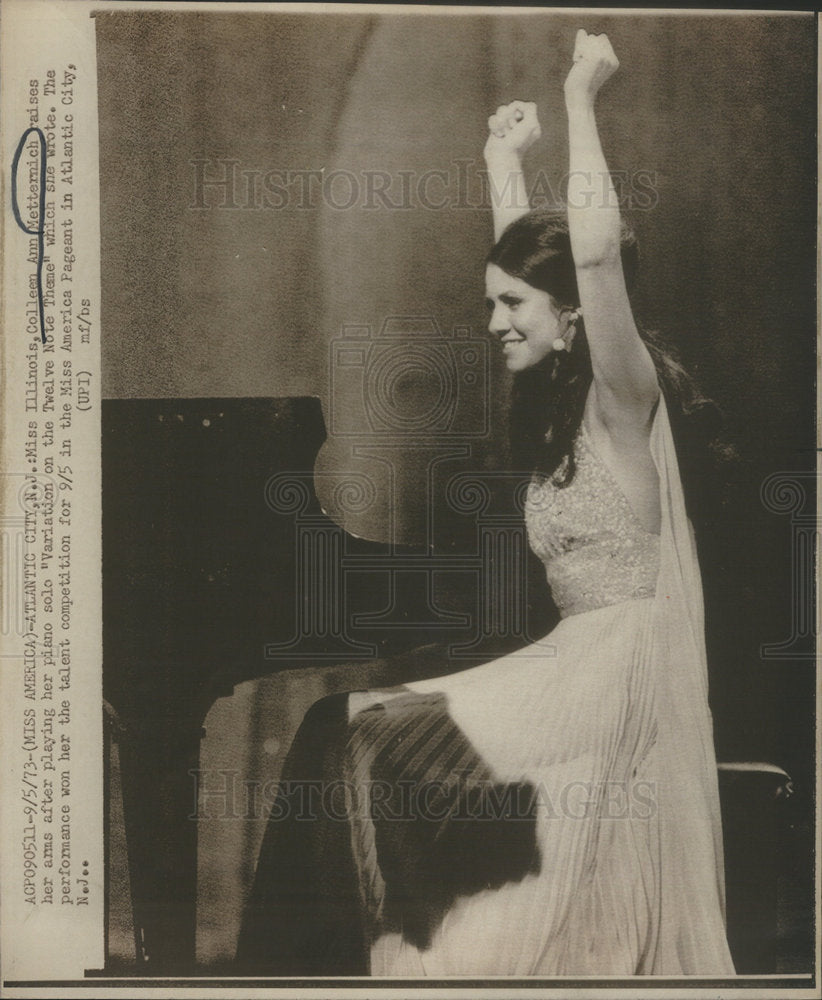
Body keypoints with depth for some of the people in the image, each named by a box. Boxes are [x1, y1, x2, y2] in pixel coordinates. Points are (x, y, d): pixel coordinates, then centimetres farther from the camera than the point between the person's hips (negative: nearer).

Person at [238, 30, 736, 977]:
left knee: (355, 743, -14)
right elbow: (528, 260, 26)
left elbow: (596, 250, -28)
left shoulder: (623, 395, -11)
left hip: (625, 669, -9)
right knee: (599, 925, 11)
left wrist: (581, 97, -19)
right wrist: (504, 157, 30)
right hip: (582, 669, 9)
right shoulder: (559, 399, 11)